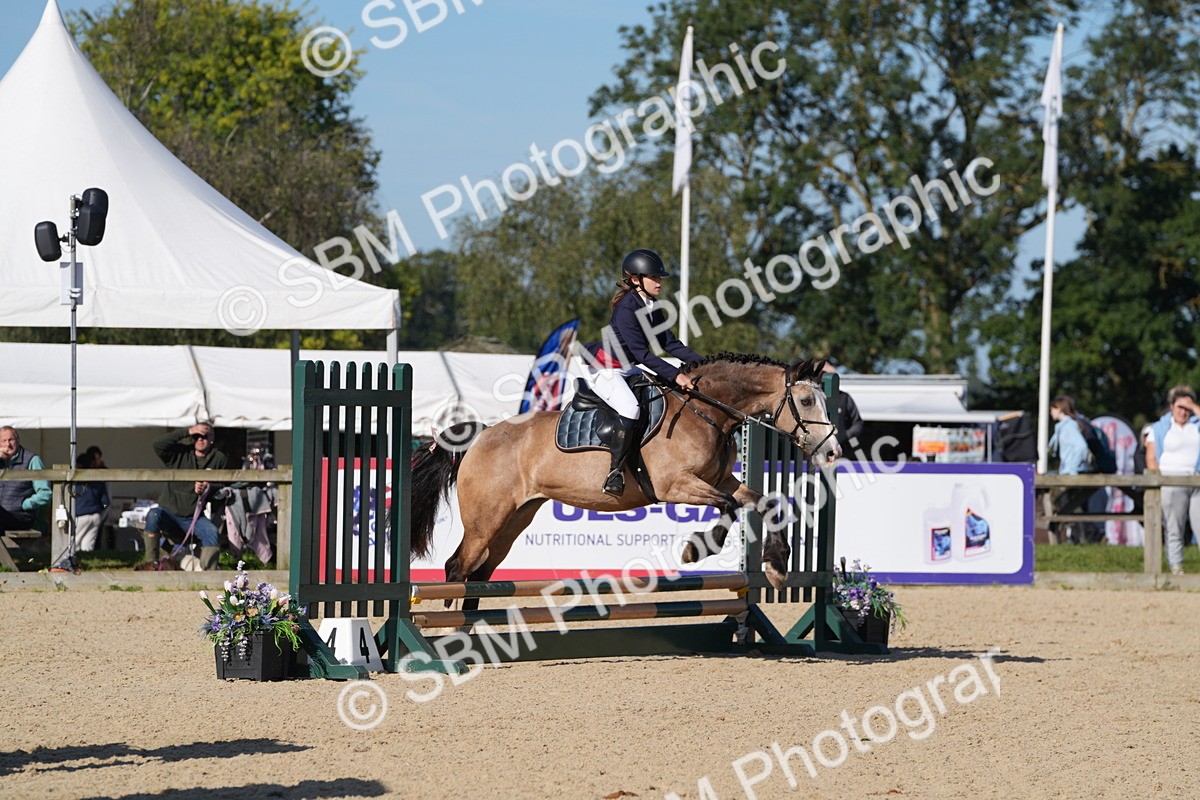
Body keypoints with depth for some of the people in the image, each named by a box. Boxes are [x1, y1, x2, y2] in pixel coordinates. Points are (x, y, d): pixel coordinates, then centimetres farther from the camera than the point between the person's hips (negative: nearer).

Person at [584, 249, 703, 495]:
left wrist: (702, 362, -3)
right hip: (605, 370, -10)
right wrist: (675, 375, -32)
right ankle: (615, 473, -26)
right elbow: (642, 353, -27)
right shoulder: (626, 309, -23)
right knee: (630, 409, -33)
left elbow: (669, 343, 8)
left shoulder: (652, 308, 5)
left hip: (629, 369, 10)